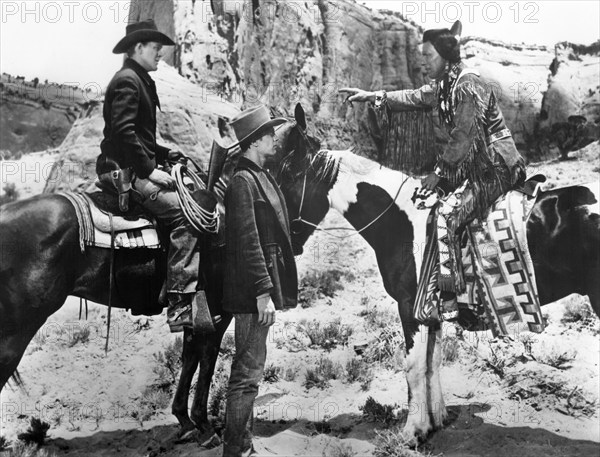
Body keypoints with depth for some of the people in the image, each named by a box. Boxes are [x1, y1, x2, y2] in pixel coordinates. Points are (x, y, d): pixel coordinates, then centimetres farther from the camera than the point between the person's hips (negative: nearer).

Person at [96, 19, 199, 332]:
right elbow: (122, 131, -21)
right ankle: (180, 304, -29)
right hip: (126, 172, -11)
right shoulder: (127, 80, -9)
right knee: (185, 213, -24)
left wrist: (166, 157, 16)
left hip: (135, 169, 11)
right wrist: (149, 169, -20)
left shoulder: (140, 81, 24)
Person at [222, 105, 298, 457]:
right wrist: (263, 292, -23)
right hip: (253, 293, -10)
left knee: (249, 369, 18)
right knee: (249, 373, -3)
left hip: (263, 288, 10)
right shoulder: (244, 181, -15)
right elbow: (248, 243, -21)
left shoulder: (261, 177, 14)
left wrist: (273, 288, 18)